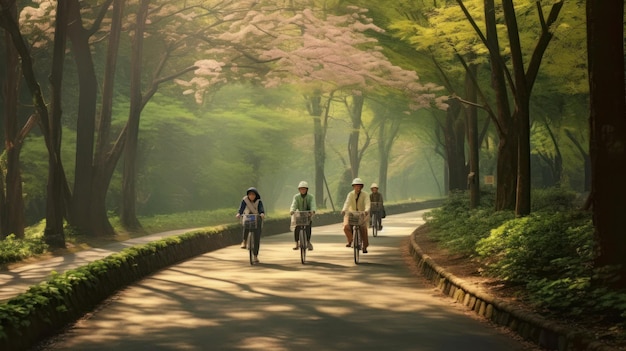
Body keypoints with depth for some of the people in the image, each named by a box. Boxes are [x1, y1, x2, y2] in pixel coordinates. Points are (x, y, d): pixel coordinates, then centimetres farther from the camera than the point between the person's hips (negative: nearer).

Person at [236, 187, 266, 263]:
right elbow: (241, 208, -16)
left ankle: (255, 256, 5)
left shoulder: (259, 201, -4)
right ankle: (244, 241, -23)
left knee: (257, 238, -4)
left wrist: (262, 214, -42)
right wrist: (239, 213, -38)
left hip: (257, 220, 0)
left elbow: (261, 209, -19)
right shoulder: (245, 200, -4)